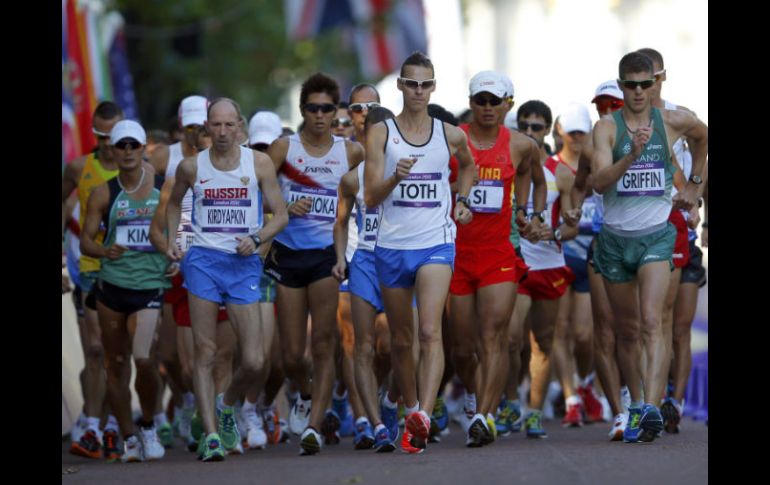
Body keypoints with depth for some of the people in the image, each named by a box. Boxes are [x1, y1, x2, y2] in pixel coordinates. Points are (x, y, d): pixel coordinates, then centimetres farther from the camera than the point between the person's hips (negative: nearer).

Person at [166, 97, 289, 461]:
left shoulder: (259, 164, 2)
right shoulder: (191, 167, 4)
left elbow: (280, 215, 5)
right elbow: (174, 202, 24)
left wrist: (256, 238, -12)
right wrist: (171, 240, 9)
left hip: (243, 264, 0)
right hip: (202, 261, 0)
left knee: (255, 362, -6)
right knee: (204, 353, -6)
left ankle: (228, 406, 24)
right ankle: (211, 434, -3)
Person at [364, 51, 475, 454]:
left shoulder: (451, 135, 5)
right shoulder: (381, 133, 0)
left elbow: (467, 165, 30)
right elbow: (370, 197, -6)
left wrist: (461, 201, 14)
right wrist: (395, 178, -25)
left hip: (436, 244, -1)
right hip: (392, 246, 1)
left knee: (430, 331, -20)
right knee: (400, 339, 11)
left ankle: (424, 415, -31)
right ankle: (411, 409, 29)